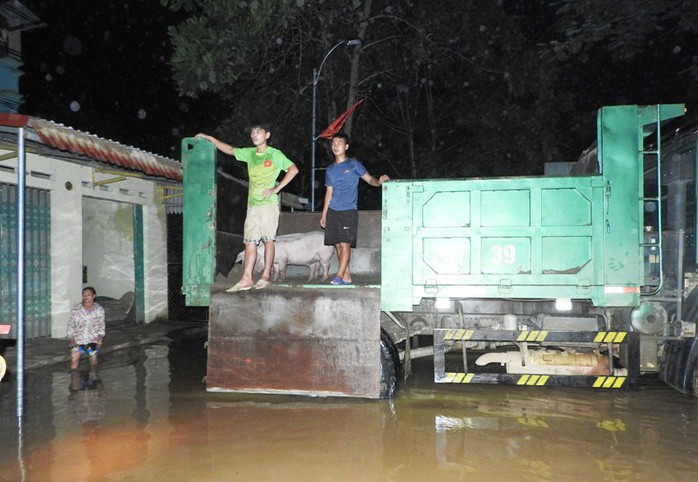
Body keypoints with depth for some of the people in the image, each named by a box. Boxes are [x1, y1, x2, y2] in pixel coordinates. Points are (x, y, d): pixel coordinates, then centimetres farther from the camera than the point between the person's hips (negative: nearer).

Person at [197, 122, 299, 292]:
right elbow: (230, 150, 28)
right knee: (250, 241, 1)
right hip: (252, 204, 6)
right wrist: (210, 138, 24)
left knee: (268, 239, -4)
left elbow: (293, 169, -10)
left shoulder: (275, 154, -1)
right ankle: (246, 279, 1)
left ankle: (266, 276, 3)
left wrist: (276, 189, -13)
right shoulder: (249, 153, 15)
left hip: (269, 203, -5)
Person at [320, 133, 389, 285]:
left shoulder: (353, 164, 3)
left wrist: (379, 181, -24)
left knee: (345, 244, -12)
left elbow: (369, 179, -1)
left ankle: (340, 275, -11)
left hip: (348, 211, -5)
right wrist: (323, 214, 17)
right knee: (338, 245, 3)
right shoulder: (330, 170, 17)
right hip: (332, 211, 5)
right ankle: (347, 277, 9)